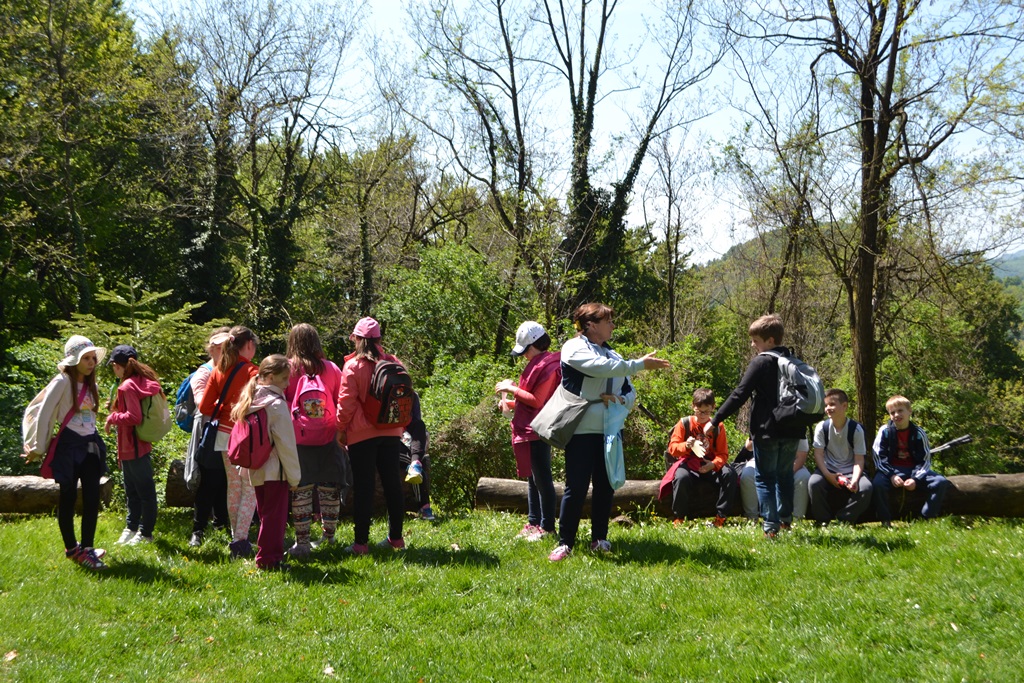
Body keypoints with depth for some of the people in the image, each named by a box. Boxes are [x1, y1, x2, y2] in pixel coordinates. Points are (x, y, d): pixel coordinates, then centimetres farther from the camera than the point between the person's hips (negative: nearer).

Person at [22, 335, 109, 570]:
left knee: (93, 499, 3)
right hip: (69, 446, -7)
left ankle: (86, 548, 9)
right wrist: (38, 448, -8)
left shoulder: (90, 384, 12)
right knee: (68, 498, 2)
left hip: (91, 445, 7)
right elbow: (44, 415, -11)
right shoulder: (62, 382, -11)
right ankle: (71, 549, 13)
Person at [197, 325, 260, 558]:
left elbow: (205, 407, 5)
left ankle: (236, 536, 24)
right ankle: (241, 540, -7)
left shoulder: (218, 371, 4)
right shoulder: (250, 371, -15)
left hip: (225, 433, 7)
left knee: (233, 486, 17)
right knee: (250, 489, -1)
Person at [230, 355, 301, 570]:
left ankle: (267, 556, 24)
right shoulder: (277, 404, -16)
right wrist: (294, 476, -7)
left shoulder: (250, 401, 7)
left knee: (266, 514, 17)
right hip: (275, 470, -8)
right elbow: (286, 444, -13)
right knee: (275, 516, 0)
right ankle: (269, 558, 4)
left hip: (256, 469, 8)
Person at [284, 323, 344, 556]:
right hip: (327, 439, 2)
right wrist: (342, 431, 15)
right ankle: (328, 537, 17)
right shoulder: (331, 369, 2)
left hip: (298, 439, -2)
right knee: (329, 490, 10)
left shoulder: (288, 369, -3)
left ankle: (302, 543, 3)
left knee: (300, 491, 2)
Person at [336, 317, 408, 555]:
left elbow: (346, 402, -9)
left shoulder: (353, 367, -10)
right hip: (391, 433, 4)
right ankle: (395, 537, 19)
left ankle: (361, 542, 3)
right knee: (392, 483, 12)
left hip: (362, 435, -4)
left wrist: (340, 428, 5)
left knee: (363, 486, 0)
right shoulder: (394, 364, 4)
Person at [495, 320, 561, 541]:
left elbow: (538, 401, -21)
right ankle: (534, 522, 20)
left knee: (541, 478, -6)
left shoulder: (548, 366, -15)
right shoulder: (537, 364, 16)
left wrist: (513, 389, -15)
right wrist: (510, 403, 9)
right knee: (532, 478, 14)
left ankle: (547, 527, -1)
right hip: (529, 430, 11)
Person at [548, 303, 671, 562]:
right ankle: (564, 543, 2)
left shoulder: (613, 355, 15)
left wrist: (621, 400, -8)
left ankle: (599, 539, 18)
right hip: (581, 430, -6)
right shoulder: (574, 348, -4)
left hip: (610, 430, 6)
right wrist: (640, 364, -21)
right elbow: (603, 367, -21)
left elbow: (630, 392, 14)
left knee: (606, 486, 7)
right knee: (576, 487, -5)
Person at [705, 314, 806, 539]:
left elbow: (739, 395, -15)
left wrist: (715, 421, -13)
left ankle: (771, 526, -5)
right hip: (792, 431, 6)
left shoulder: (761, 362, -11)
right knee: (784, 475, 21)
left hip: (767, 430, -6)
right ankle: (786, 518, 25)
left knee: (765, 478, 1)